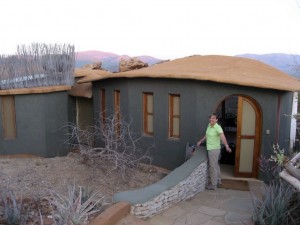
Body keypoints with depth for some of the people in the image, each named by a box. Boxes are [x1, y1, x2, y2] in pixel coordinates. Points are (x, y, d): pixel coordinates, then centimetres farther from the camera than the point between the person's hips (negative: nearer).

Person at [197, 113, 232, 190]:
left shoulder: (218, 127, -22)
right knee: (215, 165, 22)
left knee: (213, 166, -2)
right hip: (210, 148, 9)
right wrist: (200, 141, 31)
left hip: (214, 149, -9)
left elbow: (222, 136, -40)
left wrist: (226, 146, -54)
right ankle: (218, 180, 38)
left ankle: (213, 185, 8)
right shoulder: (209, 125, 4)